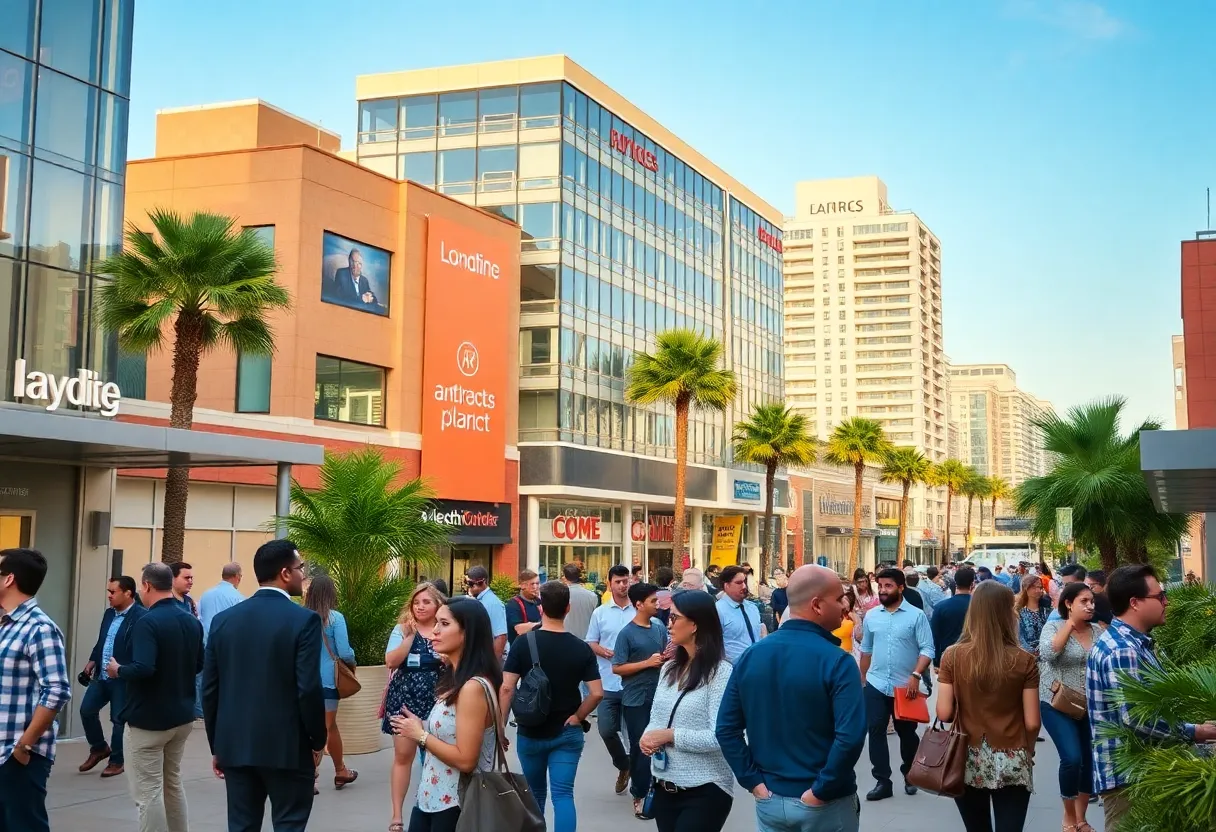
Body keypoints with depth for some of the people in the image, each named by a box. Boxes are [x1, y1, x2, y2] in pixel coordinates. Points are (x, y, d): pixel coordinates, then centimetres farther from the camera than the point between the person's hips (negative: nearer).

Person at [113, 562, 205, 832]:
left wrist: (118, 670, -12)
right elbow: (198, 665, 14)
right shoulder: (192, 621, 4)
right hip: (183, 715, 8)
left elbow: (143, 669, -29)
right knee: (173, 783, 20)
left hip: (148, 719, -8)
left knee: (148, 791, -1)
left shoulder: (147, 622, -19)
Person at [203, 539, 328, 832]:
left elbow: (209, 689, 5)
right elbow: (308, 689, -15)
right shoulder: (304, 620, -11)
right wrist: (318, 741, -2)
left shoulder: (224, 619, 4)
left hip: (235, 745, 5)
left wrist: (216, 746, 14)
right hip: (287, 747, -4)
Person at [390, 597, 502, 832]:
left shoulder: (473, 686, -22)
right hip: (430, 798, 8)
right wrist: (419, 728, -1)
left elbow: (465, 760, -24)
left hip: (455, 806, -8)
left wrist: (420, 735, -13)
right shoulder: (453, 678, 7)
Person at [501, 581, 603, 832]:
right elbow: (597, 693, -11)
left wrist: (500, 725, -4)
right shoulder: (582, 648, -7)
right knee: (563, 794, 0)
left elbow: (506, 688, -13)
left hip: (530, 732, 0)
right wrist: (577, 717, 2)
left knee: (534, 794, 20)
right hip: (567, 733, 0)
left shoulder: (523, 643, -10)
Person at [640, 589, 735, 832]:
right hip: (664, 788, 7)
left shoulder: (720, 672, -14)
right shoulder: (669, 668, 8)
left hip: (704, 792, -7)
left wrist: (670, 735, -19)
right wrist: (647, 737, -7)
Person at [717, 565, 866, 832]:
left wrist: (753, 780, 0)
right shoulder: (836, 661, -17)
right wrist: (821, 790, -17)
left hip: (769, 800, 4)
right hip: (824, 805, -4)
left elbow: (726, 728, -2)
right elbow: (850, 737, -26)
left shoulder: (751, 656, -1)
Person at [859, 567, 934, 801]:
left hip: (905, 686, -3)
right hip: (875, 685, 3)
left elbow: (927, 649, -11)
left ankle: (910, 776, 30)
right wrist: (863, 678, 18)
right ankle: (882, 781, 4)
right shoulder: (871, 616, 5)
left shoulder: (916, 615, -7)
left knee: (907, 733, 12)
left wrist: (916, 676, -22)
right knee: (876, 731, -2)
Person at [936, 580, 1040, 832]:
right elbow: (1032, 722, -7)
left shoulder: (953, 656, -8)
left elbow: (943, 714, -8)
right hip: (1012, 764, -1)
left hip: (967, 762, 2)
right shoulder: (1024, 661, -10)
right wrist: (1026, 750, 13)